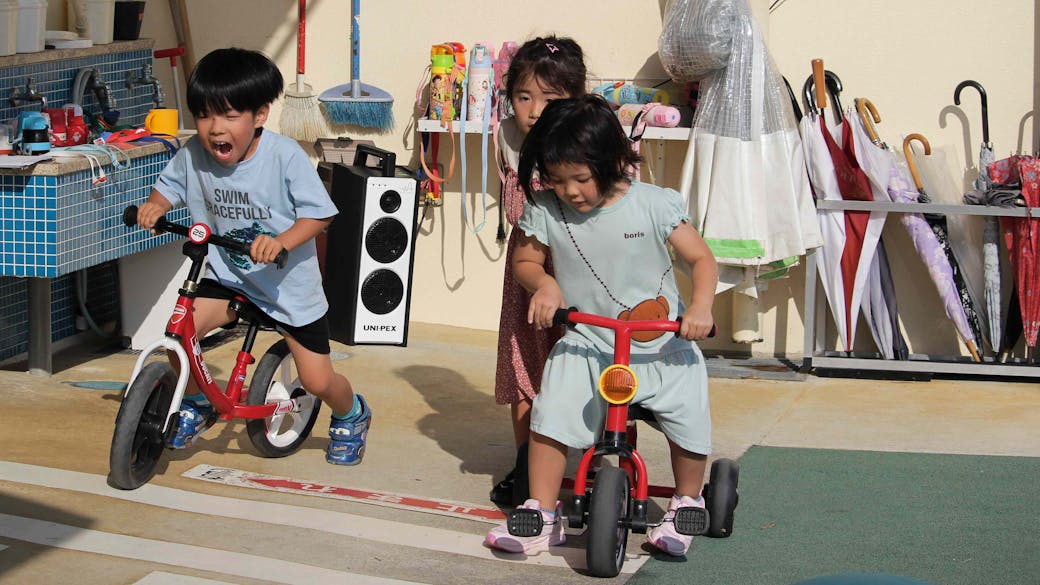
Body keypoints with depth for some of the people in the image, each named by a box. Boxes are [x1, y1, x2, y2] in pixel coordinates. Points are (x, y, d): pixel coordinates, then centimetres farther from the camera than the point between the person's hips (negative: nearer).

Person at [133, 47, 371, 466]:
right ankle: (196, 405, 12)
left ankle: (351, 416, 38)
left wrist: (281, 242, -37)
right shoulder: (193, 155, -12)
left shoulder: (285, 157, -24)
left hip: (289, 284, -3)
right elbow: (170, 185, 6)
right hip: (227, 276, 3)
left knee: (317, 380, 0)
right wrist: (154, 205, -16)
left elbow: (318, 213, -21)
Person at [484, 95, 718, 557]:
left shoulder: (653, 205, -10)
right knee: (551, 410, -19)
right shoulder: (545, 212, -5)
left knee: (689, 415, -17)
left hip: (661, 344, -1)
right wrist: (543, 283, -10)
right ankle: (542, 515, -6)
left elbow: (702, 259, -3)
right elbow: (524, 261, 12)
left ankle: (686, 502, 11)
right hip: (586, 341, 1)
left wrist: (701, 306, -21)